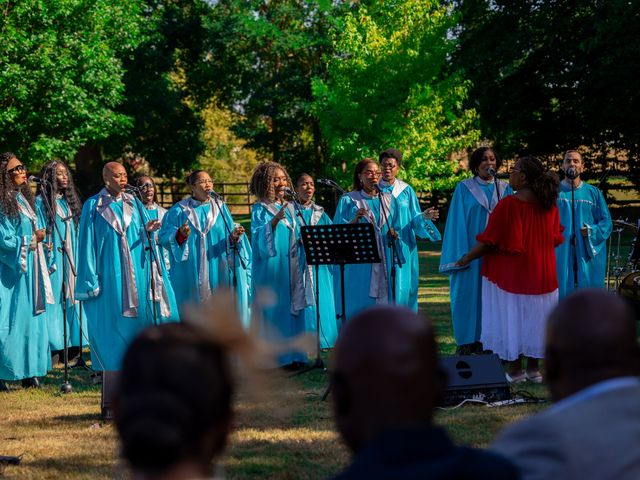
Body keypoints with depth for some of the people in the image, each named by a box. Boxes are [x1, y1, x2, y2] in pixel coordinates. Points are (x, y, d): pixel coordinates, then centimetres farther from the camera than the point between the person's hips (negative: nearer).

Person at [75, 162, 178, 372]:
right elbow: (88, 243, 0)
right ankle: (111, 367, 4)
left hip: (136, 272, 3)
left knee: (139, 316, 0)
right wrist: (90, 277, -4)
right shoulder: (94, 206, 1)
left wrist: (148, 229, -14)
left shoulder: (134, 203, 11)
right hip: (109, 274, -3)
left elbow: (143, 235, 10)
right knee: (112, 321, -3)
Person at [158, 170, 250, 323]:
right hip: (192, 274, -2)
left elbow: (229, 239, 6)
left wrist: (234, 236, -16)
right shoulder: (179, 211, 4)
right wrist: (180, 235, -24)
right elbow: (164, 238, -5)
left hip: (219, 273, 2)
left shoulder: (221, 208, 11)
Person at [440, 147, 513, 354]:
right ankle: (466, 342, 5)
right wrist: (461, 255, -9)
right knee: (468, 294, -1)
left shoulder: (504, 189, 10)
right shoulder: (464, 189, 2)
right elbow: (458, 222, -1)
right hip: (471, 250, -2)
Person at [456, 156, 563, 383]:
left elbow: (489, 241, -16)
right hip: (541, 273, 5)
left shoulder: (508, 205, -20)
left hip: (510, 271, -5)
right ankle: (533, 368, 19)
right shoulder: (549, 205, -3)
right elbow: (555, 238, 8)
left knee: (511, 316, 6)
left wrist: (467, 258, -2)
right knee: (534, 316, 14)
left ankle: (514, 370, 11)